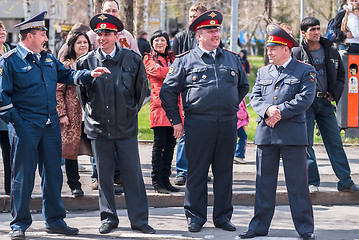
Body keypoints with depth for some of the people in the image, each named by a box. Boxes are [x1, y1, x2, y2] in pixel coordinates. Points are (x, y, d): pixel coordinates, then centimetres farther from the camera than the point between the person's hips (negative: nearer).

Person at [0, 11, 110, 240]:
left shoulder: (48, 59, 14)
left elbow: (67, 75, 20)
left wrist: (90, 74, 5)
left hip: (51, 125, 6)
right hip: (25, 126, -6)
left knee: (53, 173, 10)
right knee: (23, 175, -2)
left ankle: (54, 220, 20)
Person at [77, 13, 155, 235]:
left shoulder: (132, 59, -1)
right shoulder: (86, 61, 1)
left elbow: (142, 87, 12)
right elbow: (81, 90, 16)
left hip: (126, 127, -1)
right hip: (98, 128, 1)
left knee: (133, 174, 0)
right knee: (104, 175, 7)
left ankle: (139, 219, 7)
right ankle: (108, 218, 17)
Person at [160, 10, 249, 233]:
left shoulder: (233, 59, 13)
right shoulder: (185, 60, 2)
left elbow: (244, 85, 28)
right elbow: (168, 91, 4)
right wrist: (176, 121, 1)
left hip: (228, 124, 3)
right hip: (198, 122, -3)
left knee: (225, 171, 7)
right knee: (197, 171, 0)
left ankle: (223, 216, 15)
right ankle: (195, 216, 10)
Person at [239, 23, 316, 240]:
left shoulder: (305, 71, 2)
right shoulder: (263, 72, 16)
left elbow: (305, 98, -8)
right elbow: (255, 98, 8)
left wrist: (280, 112, -15)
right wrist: (268, 110, -13)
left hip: (292, 134, -4)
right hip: (265, 133, 4)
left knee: (298, 183, -2)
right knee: (264, 182, 8)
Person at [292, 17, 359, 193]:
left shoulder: (331, 52, 9)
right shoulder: (297, 54, -2)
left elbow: (341, 74, 18)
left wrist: (335, 93, 6)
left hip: (325, 101, 3)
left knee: (335, 142, 2)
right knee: (306, 143, -3)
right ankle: (312, 182, 3)